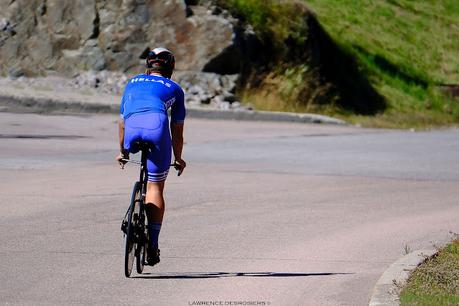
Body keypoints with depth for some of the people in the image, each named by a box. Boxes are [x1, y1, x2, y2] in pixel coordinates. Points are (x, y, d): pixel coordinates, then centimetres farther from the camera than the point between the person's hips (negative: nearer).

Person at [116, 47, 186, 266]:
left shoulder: (133, 83, 34)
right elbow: (177, 130, 30)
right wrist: (178, 159, 43)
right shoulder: (174, 89, 29)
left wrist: (122, 151, 51)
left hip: (132, 129, 1)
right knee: (155, 188, 5)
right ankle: (152, 245, 0)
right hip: (156, 127, -1)